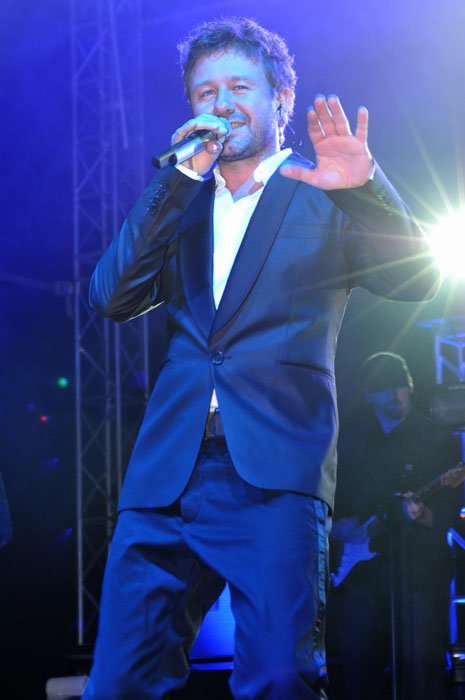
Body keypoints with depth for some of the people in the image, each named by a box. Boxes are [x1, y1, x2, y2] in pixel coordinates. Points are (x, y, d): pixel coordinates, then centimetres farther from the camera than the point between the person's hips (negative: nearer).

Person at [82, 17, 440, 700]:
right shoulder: (177, 203, 22)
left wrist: (365, 187, -21)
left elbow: (416, 280, -3)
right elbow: (112, 297, 7)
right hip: (167, 473, 4)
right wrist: (179, 180, -1)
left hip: (276, 471, -3)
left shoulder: (322, 198, 11)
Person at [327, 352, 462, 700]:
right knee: (358, 664, 0)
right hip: (359, 567, 3)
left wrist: (422, 514, -22)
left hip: (419, 569, -2)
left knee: (421, 663, -10)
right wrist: (336, 525, -1)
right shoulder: (349, 436, 13)